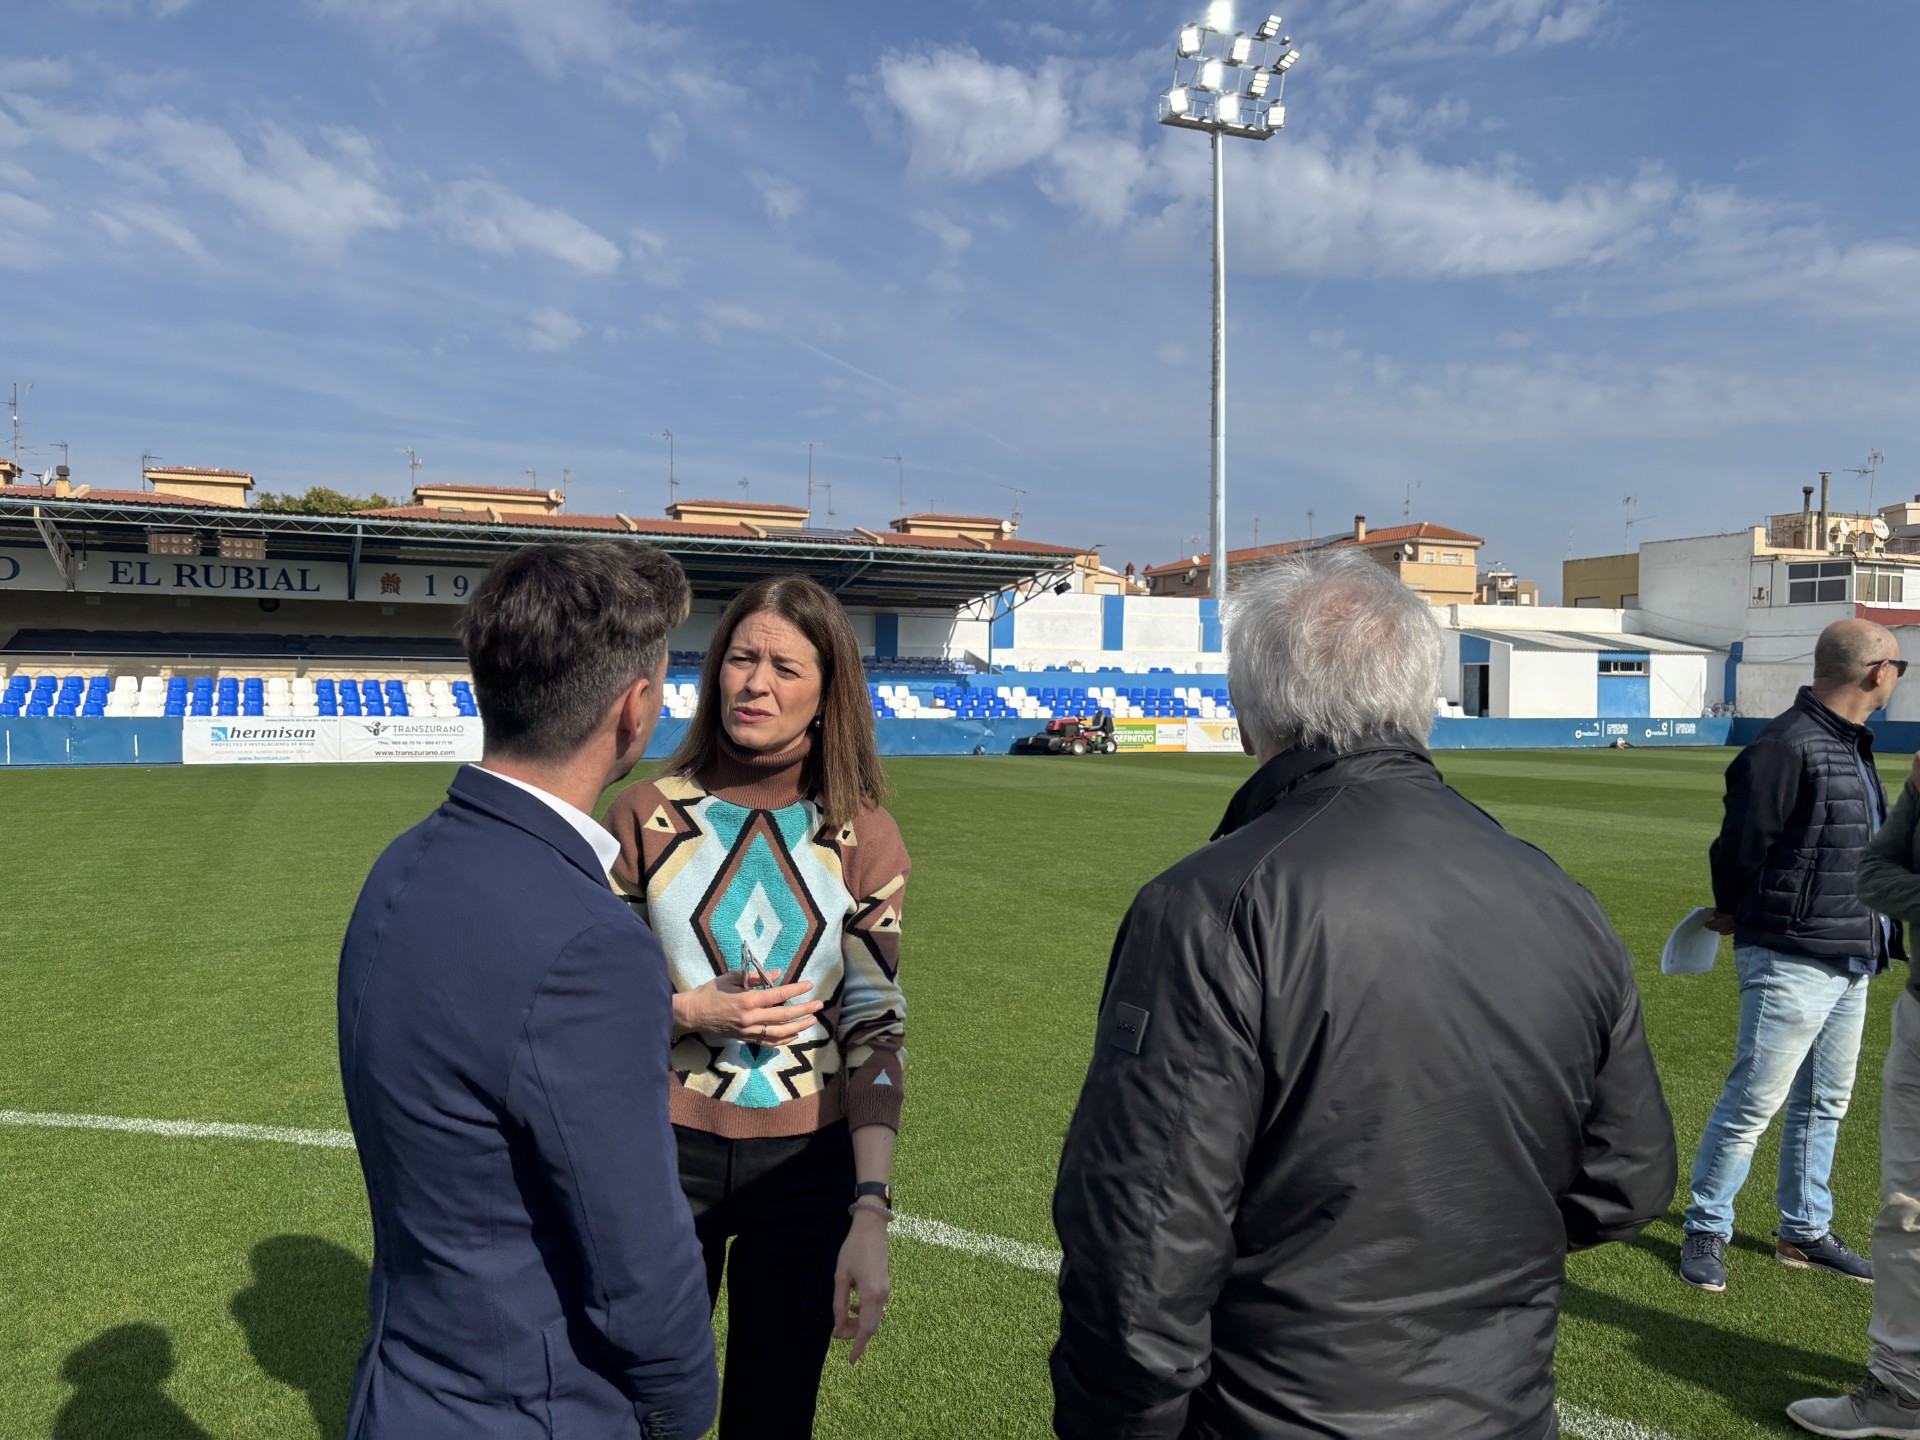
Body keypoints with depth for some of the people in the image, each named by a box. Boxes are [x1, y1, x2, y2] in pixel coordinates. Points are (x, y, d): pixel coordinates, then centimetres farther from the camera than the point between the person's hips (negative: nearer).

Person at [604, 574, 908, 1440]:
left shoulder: (862, 838, -7)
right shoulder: (649, 815, -7)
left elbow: (876, 1026, -9)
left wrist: (870, 1214, -15)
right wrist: (689, 1011, -18)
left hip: (809, 1162, 1)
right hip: (668, 1148, 0)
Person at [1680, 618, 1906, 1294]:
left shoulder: (1853, 744, 11)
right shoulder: (1786, 747, -19)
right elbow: (1738, 846, -15)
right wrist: (1741, 917, 2)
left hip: (1851, 964, 9)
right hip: (1792, 963, -9)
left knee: (1823, 1104, 18)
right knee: (1752, 1103, -1)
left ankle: (1804, 1232, 32)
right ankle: (1705, 1231, 13)